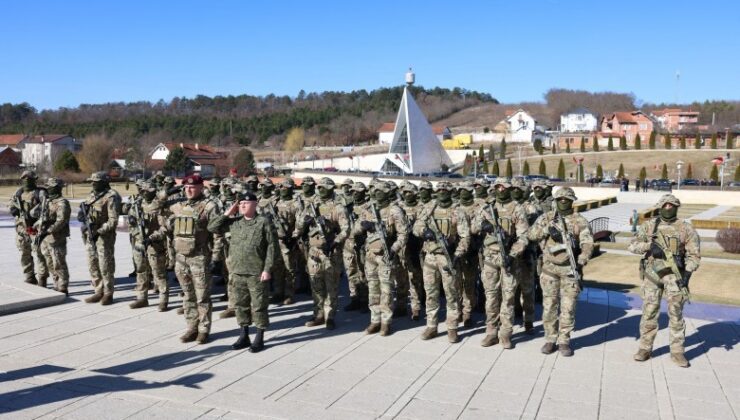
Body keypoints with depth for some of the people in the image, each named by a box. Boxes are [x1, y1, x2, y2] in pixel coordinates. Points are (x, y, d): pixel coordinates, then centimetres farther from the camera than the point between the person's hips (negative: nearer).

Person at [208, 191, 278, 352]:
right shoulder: (234, 223, 8)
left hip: (257, 273, -5)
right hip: (237, 272, 5)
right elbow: (212, 227, 8)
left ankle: (259, 339, 14)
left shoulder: (264, 222, -6)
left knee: (258, 306, 3)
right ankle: (243, 336, 26)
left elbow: (272, 247, -8)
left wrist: (267, 269, -13)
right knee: (240, 305, 13)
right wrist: (228, 213, 1)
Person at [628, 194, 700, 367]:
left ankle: (677, 351, 11)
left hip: (674, 274, -1)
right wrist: (649, 246, -19)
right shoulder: (649, 226, 5)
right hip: (652, 273, 1)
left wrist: (687, 273, -12)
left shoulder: (686, 228, 2)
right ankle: (645, 348, 13)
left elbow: (694, 254, 1)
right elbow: (633, 245, -1)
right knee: (649, 312, 4)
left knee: (676, 314, 1)